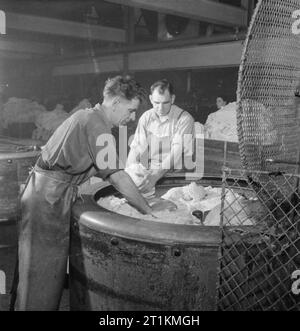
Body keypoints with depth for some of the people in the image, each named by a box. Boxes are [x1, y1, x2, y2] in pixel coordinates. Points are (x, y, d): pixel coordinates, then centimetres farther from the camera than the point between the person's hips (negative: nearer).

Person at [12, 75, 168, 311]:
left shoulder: (86, 116, 14)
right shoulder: (96, 124, -16)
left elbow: (105, 170, 17)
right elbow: (117, 177, -20)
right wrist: (148, 210, -12)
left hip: (45, 192, 10)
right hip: (50, 196, -10)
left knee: (51, 264, 17)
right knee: (44, 267, 0)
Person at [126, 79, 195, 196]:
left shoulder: (184, 119, -6)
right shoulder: (146, 117, 8)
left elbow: (177, 152, -18)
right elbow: (137, 147, 1)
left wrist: (156, 174, -33)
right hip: (149, 172, 4)